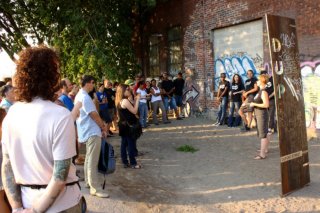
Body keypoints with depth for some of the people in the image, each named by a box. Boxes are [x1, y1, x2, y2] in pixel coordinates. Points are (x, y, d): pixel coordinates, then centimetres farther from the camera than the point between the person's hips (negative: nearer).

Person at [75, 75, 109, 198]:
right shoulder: (85, 97, -18)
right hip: (92, 132, -11)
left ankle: (88, 181, 30)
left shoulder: (79, 95, 14)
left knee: (89, 158, 19)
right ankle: (95, 188, -4)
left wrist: (101, 124, 14)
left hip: (88, 131, 11)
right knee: (93, 161, -8)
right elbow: (94, 115, -18)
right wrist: (103, 127, -4)